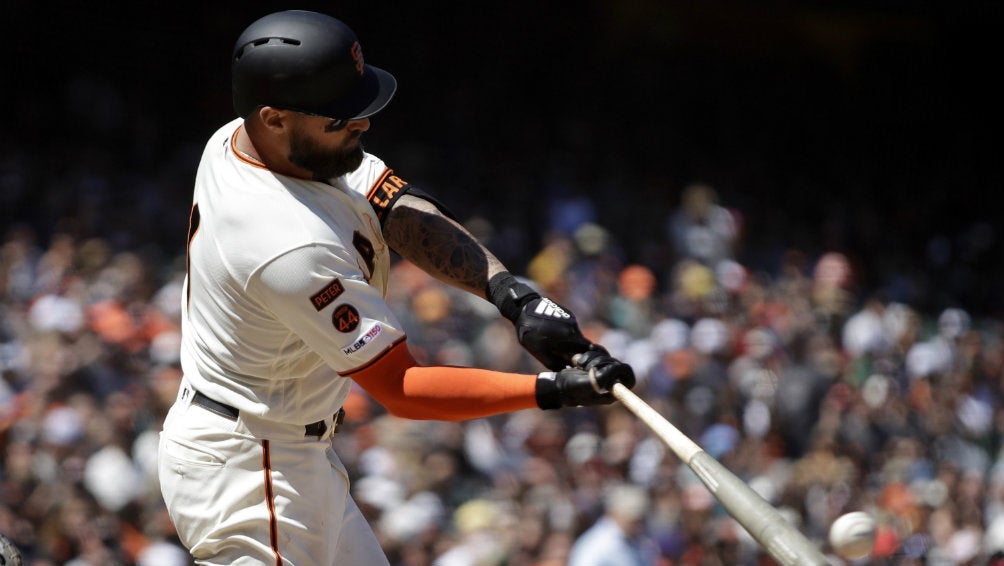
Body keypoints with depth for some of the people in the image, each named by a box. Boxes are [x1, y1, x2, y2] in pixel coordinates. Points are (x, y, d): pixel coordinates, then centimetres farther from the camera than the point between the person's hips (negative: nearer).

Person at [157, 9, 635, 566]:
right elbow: (400, 388, -25)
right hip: (243, 476, -10)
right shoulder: (294, 249, -32)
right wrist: (554, 391, -31)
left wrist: (512, 291, -22)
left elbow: (400, 210, -7)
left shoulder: (239, 139, -4)